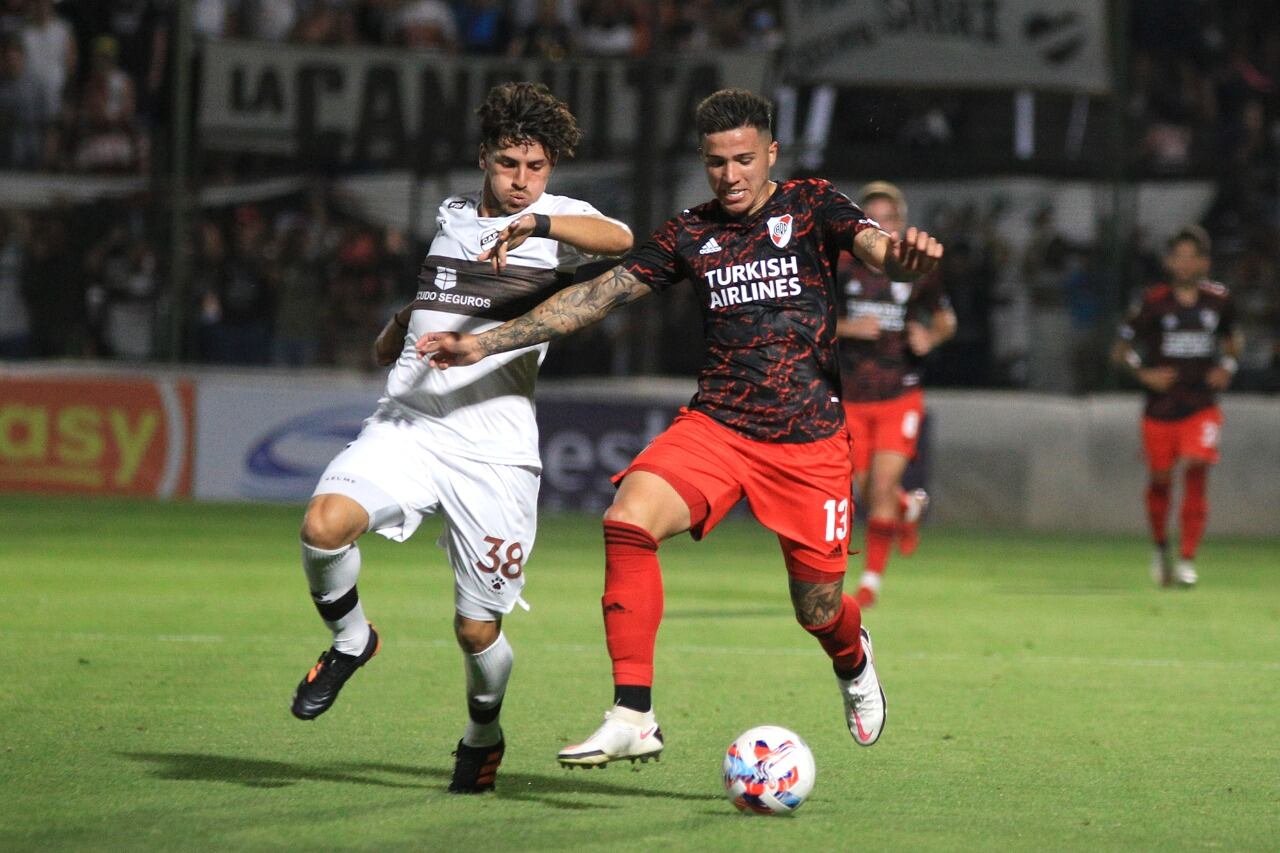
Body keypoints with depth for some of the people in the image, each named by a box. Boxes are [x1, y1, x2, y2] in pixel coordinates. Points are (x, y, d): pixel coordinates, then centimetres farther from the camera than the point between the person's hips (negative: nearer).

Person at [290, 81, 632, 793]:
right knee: (325, 525, -26)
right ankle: (351, 642, 2)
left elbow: (619, 239, -23)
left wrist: (536, 223, -37)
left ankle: (484, 735, 32)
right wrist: (398, 327, 25)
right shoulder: (451, 216, 18)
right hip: (406, 426, 3)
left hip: (495, 451, -3)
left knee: (478, 630, 0)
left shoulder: (560, 220, 2)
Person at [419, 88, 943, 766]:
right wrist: (484, 343, -2)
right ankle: (632, 718, -24)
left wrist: (900, 256, -45)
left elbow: (872, 243, -18)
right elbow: (600, 293, 6)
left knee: (818, 612, 4)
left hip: (810, 442, -2)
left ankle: (854, 663, 45)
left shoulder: (811, 207, 1)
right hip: (715, 425, 2)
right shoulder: (691, 234, 8)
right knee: (629, 519, -26)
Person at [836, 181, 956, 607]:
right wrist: (847, 327, -17)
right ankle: (910, 506, 42)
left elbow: (945, 319, 14)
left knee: (882, 487, -14)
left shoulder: (918, 271, 0)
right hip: (851, 398, 1)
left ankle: (872, 578, -4)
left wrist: (930, 338, -8)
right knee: (865, 492, 7)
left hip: (899, 398, -1)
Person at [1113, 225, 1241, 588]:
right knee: (1160, 480, 7)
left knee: (1197, 472, -15)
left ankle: (1187, 560, -14)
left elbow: (1232, 339, 21)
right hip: (1161, 405, -1)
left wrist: (1227, 367, 2)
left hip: (1202, 405, 1)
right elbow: (1121, 348, 0)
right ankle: (1160, 548, 33)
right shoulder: (1153, 301, -6)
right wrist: (1144, 373, -16)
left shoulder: (1218, 299, 2)